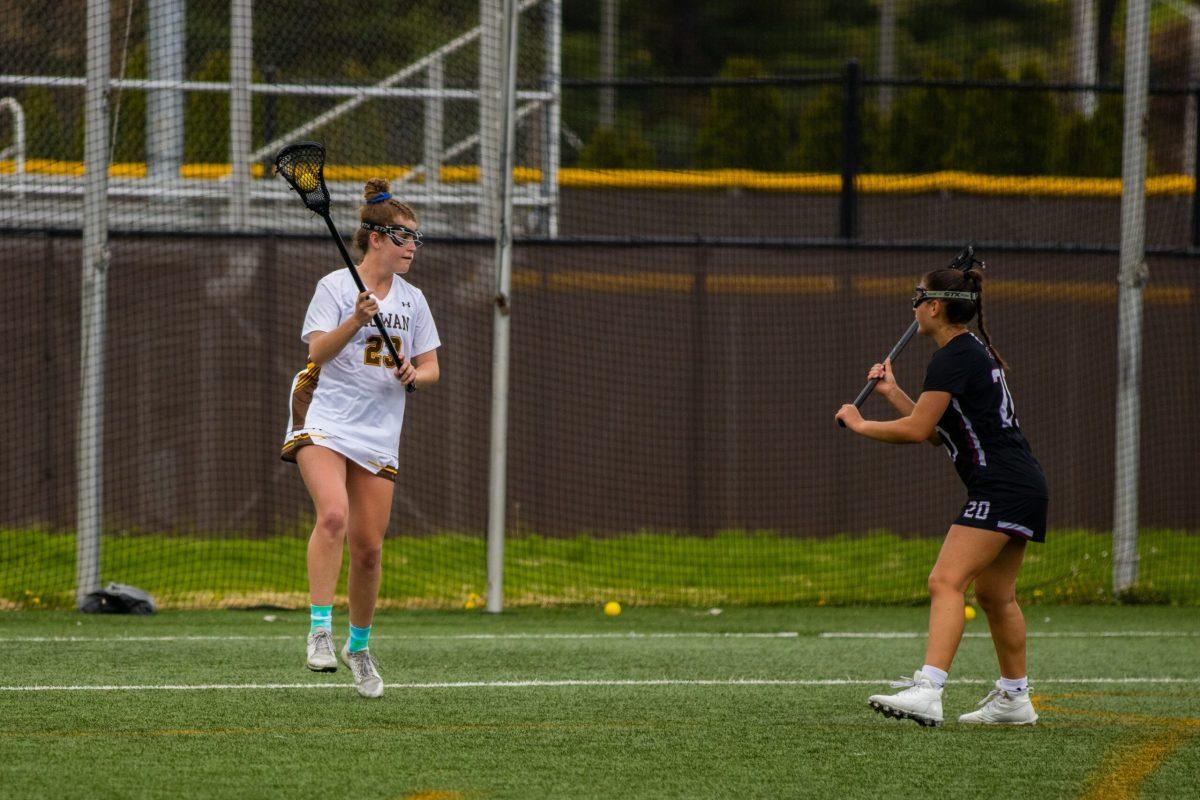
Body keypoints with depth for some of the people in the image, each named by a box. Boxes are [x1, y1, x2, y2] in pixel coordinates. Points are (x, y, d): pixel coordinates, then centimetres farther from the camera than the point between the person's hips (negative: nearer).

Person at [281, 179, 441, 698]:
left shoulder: (412, 300, 11)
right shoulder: (335, 286, -3)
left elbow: (431, 368, 14)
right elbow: (318, 352, -14)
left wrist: (415, 375, -8)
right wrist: (356, 321, -29)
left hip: (378, 436, 5)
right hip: (324, 422, -5)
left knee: (368, 548, 4)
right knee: (334, 515, -30)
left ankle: (359, 645, 24)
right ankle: (320, 629, -29)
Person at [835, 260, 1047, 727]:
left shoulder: (953, 359, -13)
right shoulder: (976, 352, 18)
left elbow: (917, 429, -17)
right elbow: (935, 432, 24)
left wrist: (860, 425, -3)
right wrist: (892, 393, 21)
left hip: (1000, 490, -11)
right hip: (1022, 488, 11)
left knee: (946, 582, -20)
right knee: (994, 594, 21)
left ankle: (927, 691, -34)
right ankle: (1014, 698, 30)